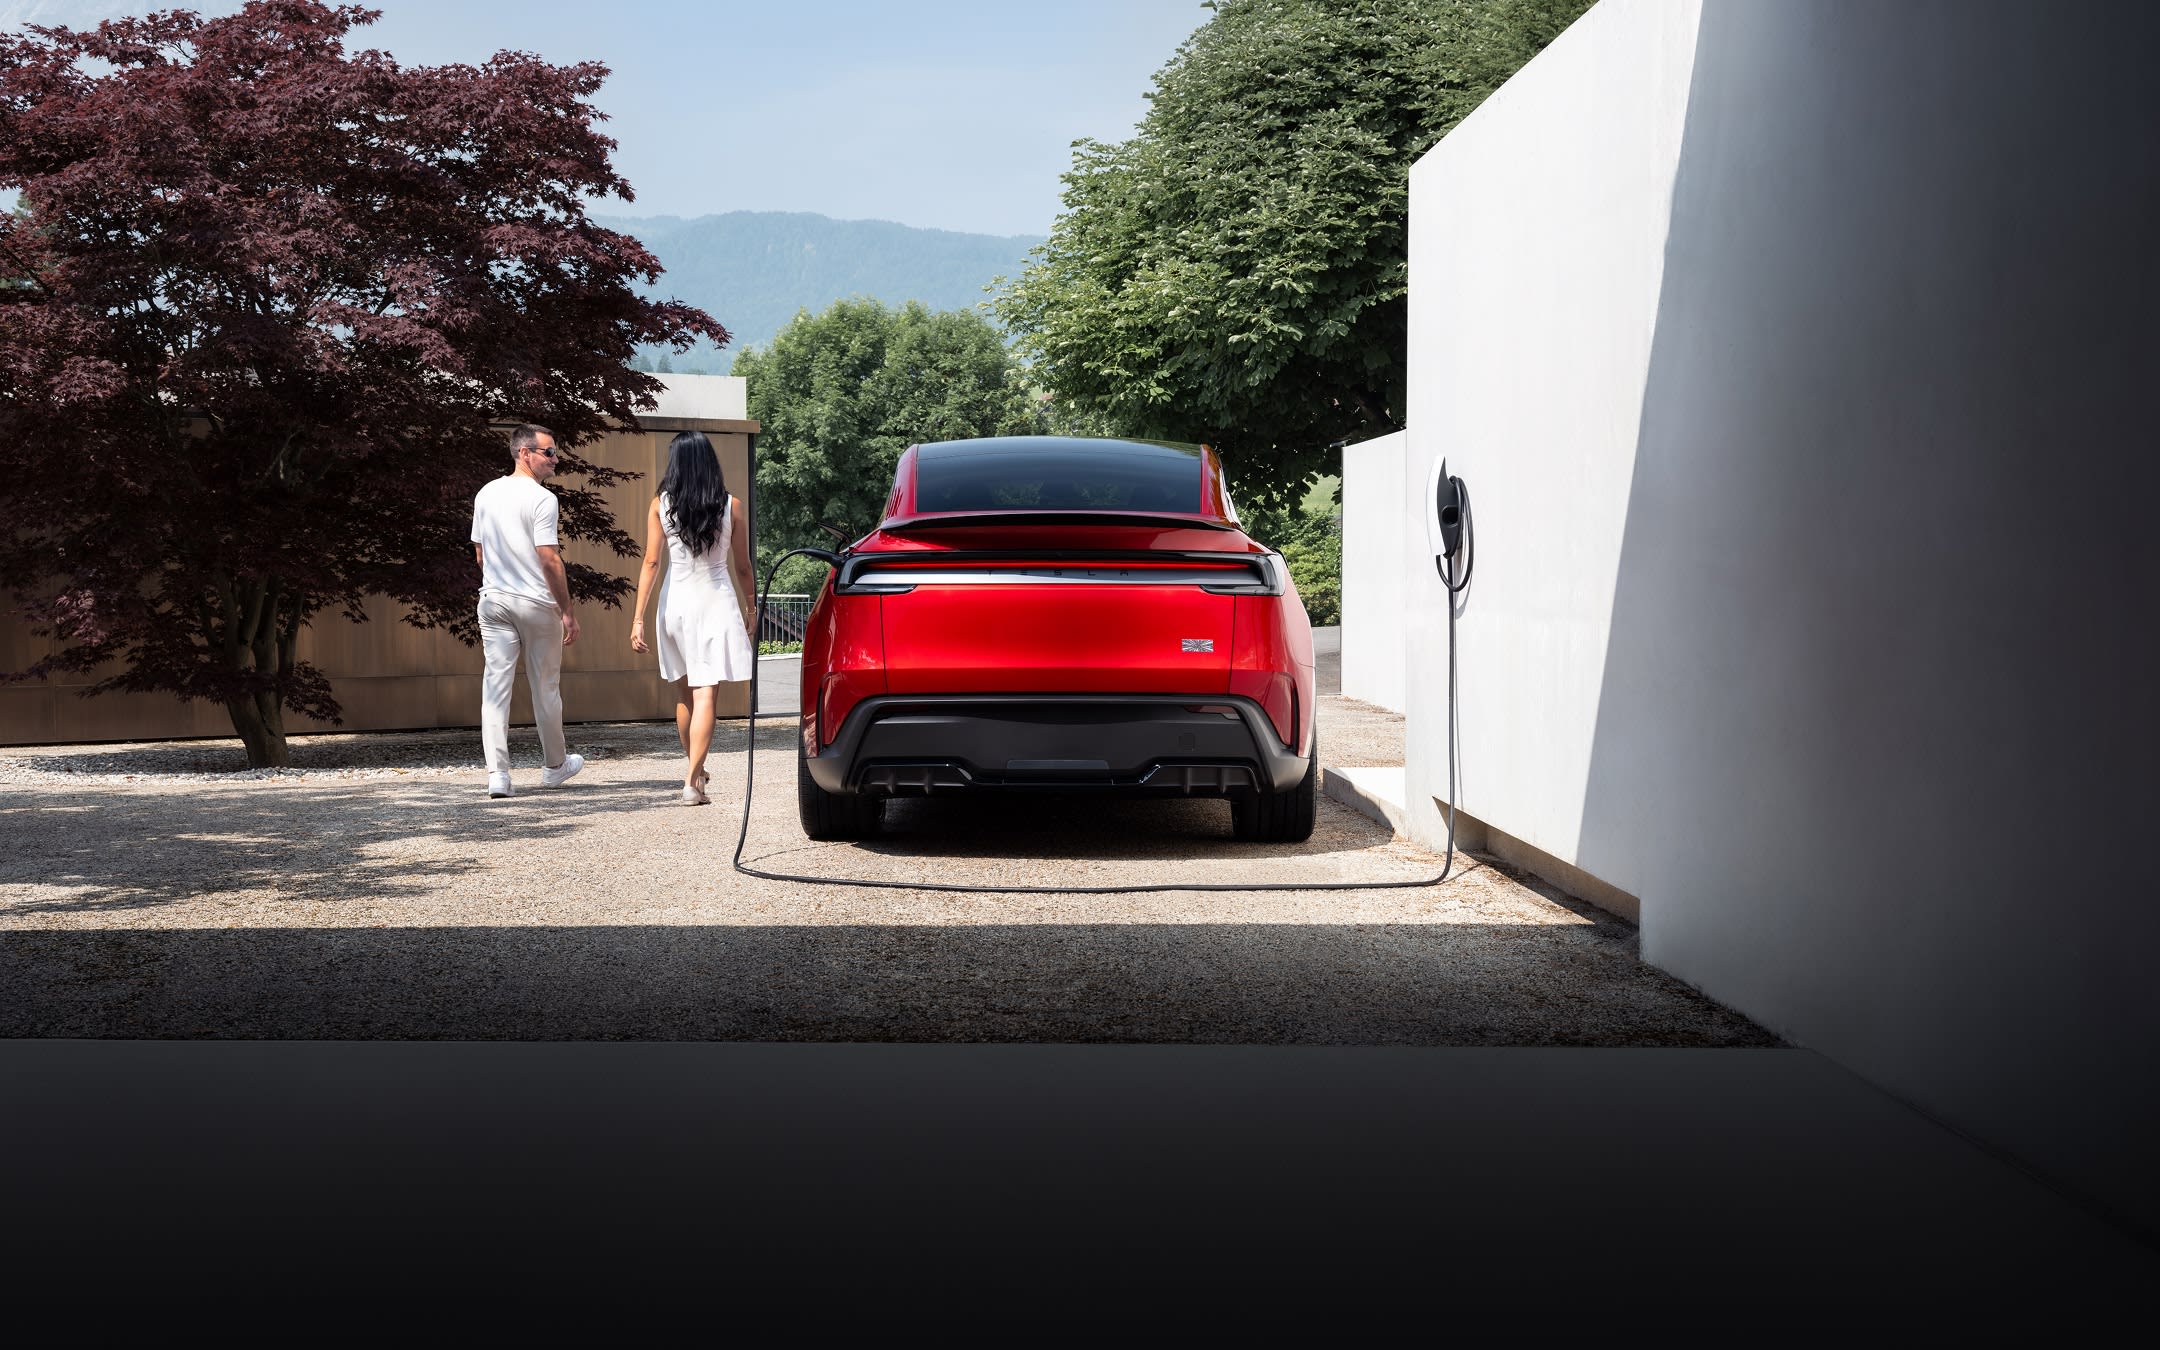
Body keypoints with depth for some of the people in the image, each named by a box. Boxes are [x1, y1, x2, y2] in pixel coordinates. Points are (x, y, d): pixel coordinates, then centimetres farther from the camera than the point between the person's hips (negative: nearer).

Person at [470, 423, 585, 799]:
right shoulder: (541, 499, -13)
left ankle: (497, 774, -6)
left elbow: (480, 555, 14)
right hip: (537, 602, -5)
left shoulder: (486, 494, 8)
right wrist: (568, 611, -11)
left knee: (495, 684, 1)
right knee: (545, 687, 10)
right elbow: (550, 560, -17)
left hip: (493, 599, 5)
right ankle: (554, 765, 26)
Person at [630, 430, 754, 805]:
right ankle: (692, 781, -14)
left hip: (676, 602, 2)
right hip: (716, 603, -2)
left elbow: (651, 562, -6)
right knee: (705, 693, -5)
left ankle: (694, 769, 33)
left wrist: (638, 617, -5)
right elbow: (742, 567, 3)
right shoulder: (731, 506, -2)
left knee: (684, 691, 18)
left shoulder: (661, 504, -2)